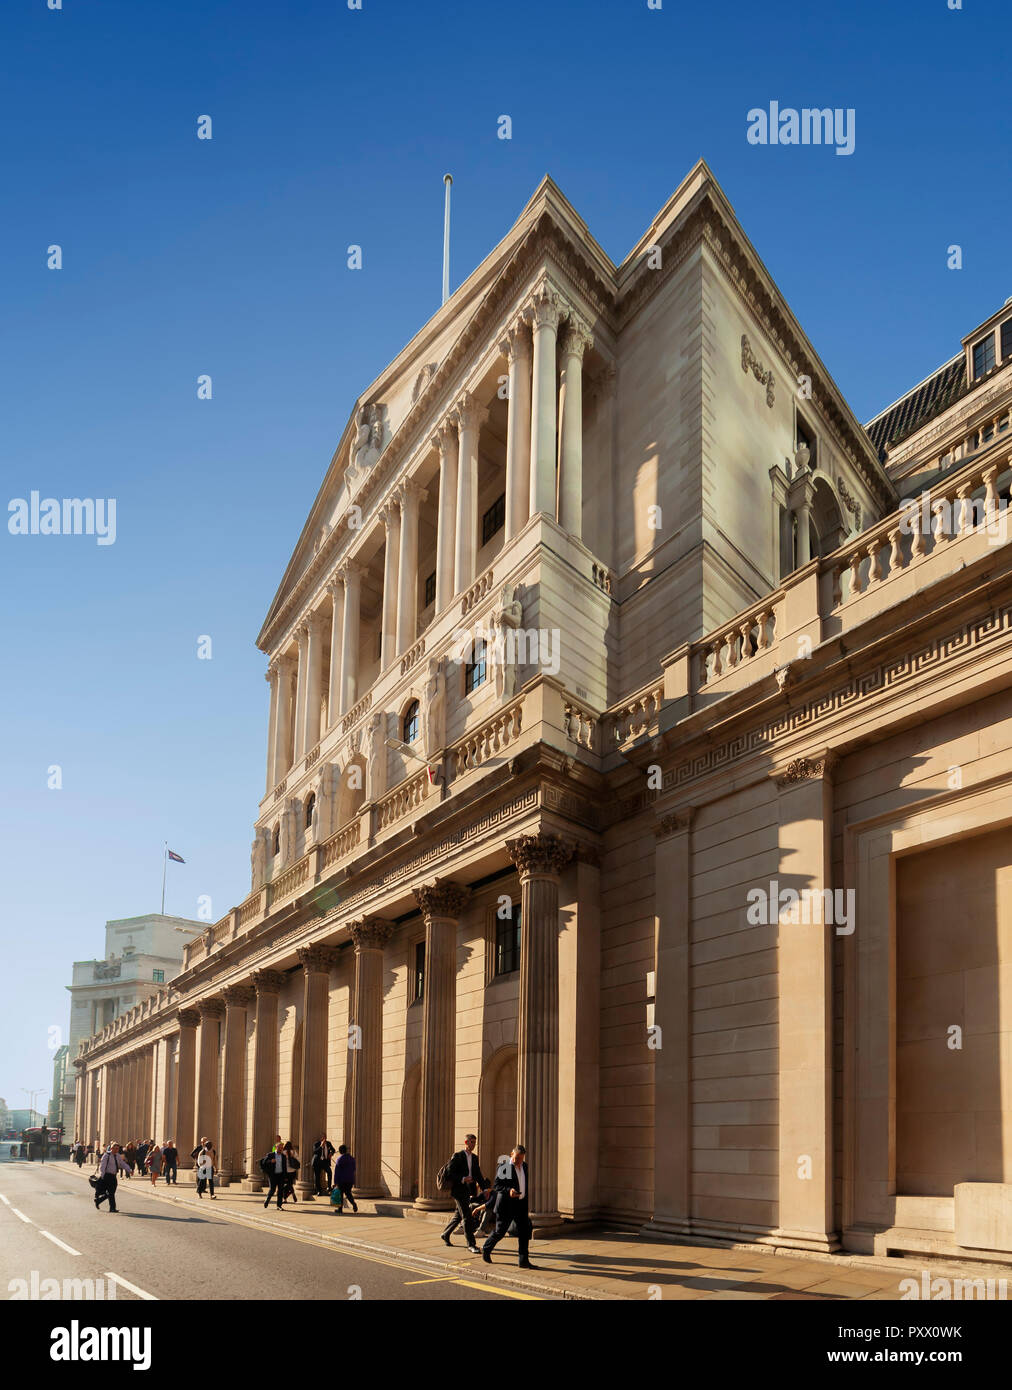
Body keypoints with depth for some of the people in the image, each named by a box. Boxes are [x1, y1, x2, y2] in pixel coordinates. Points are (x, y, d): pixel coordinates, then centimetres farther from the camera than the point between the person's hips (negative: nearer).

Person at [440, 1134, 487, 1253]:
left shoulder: (474, 1157, 12)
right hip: (459, 1190, -7)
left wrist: (485, 1188, 5)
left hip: (469, 1191, 7)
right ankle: (471, 1244, -6)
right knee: (467, 1216, -9)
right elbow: (449, 1173, -12)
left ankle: (445, 1235, 35)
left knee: (458, 1216, 17)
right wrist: (462, 1179, -23)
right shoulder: (457, 1157, -9)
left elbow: (478, 1175, 15)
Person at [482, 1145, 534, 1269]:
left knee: (524, 1231, -1)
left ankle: (523, 1261, 5)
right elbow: (497, 1185, -13)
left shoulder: (525, 1166, 10)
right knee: (500, 1231, 2)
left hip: (521, 1204, 6)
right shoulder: (504, 1166, -11)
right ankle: (486, 1249, 28)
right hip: (507, 1204, -6)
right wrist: (508, 1190, -29)